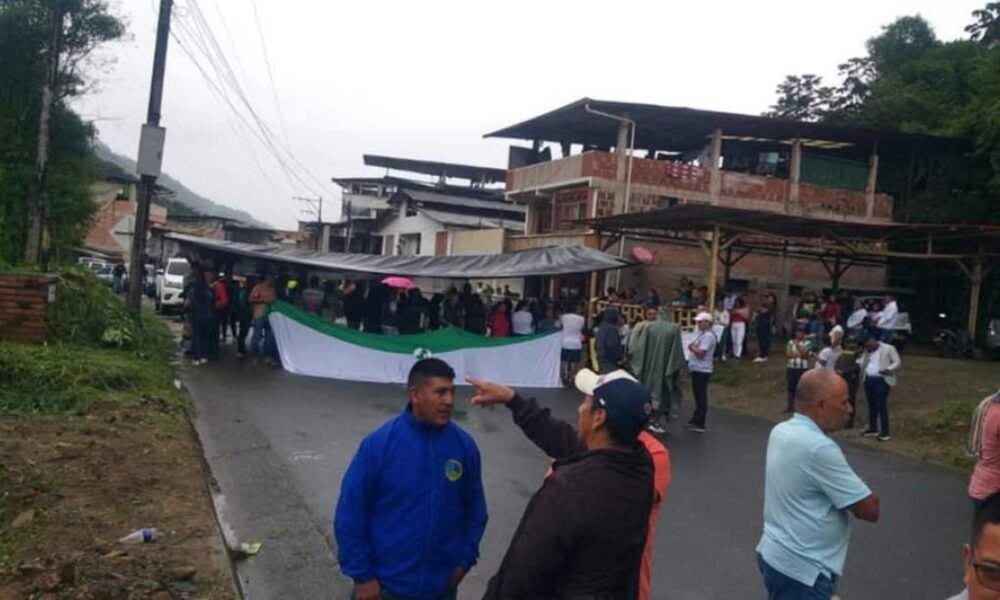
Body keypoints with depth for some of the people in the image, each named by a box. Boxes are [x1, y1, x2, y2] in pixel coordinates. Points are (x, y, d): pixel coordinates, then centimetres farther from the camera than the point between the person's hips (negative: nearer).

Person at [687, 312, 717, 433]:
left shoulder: (708, 336, -17)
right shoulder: (702, 334, 15)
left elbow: (700, 352, -24)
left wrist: (692, 347, -8)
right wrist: (693, 347, 0)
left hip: (701, 370, -10)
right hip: (697, 369, 10)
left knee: (701, 397, -6)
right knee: (698, 396, 17)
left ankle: (699, 424, -2)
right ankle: (696, 420, 26)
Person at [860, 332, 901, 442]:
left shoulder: (889, 349, -1)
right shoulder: (868, 352, 18)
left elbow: (897, 362, -6)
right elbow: (862, 363, 23)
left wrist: (888, 370, -21)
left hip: (882, 381, -7)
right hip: (868, 380, 7)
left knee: (881, 406, -9)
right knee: (871, 405, 11)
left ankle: (885, 433, -6)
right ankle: (873, 429, 21)